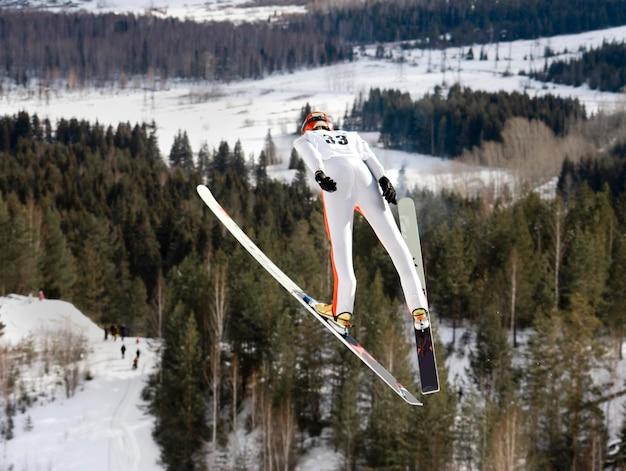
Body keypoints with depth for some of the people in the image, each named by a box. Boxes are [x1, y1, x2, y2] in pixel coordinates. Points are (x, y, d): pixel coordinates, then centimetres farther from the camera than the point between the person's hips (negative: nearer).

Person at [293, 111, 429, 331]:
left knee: (340, 241, -7)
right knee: (392, 238, -2)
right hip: (363, 173, 2)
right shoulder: (351, 136, 40)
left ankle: (342, 308, -21)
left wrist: (319, 174, -13)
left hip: (335, 174, -2)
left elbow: (310, 154, 6)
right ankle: (418, 307, -10)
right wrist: (383, 179, 3)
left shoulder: (305, 139, 31)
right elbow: (368, 155, 18)